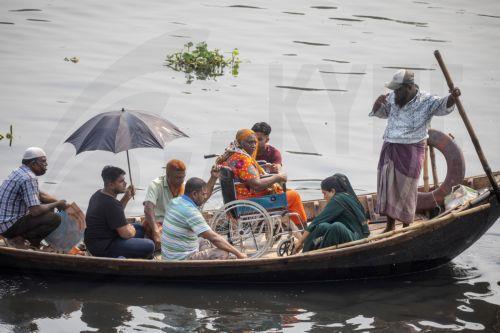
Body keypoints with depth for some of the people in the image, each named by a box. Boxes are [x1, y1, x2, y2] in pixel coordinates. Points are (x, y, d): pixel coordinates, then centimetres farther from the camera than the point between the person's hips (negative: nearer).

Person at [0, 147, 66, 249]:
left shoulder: (20, 172, 12)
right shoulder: (29, 178, -21)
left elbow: (40, 195, 24)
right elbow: (36, 211, -26)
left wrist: (60, 203, 11)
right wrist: (56, 204, -10)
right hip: (9, 226, -10)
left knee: (48, 209, 20)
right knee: (54, 219, -20)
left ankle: (34, 243, 9)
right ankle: (18, 239, -10)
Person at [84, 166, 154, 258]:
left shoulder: (98, 195, 4)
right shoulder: (111, 204, -26)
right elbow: (125, 234, -23)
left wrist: (126, 198, 8)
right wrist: (132, 230, 0)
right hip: (103, 248, -10)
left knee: (139, 228, 23)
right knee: (149, 246, -18)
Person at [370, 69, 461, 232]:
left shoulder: (426, 101, -9)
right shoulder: (392, 98, 6)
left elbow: (443, 106, -21)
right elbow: (380, 113, 19)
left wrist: (452, 97, -43)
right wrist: (378, 102, -3)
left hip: (410, 152, -5)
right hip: (389, 149, 5)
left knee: (406, 190, 1)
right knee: (386, 187, 8)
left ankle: (406, 227, 15)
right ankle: (390, 226, 21)